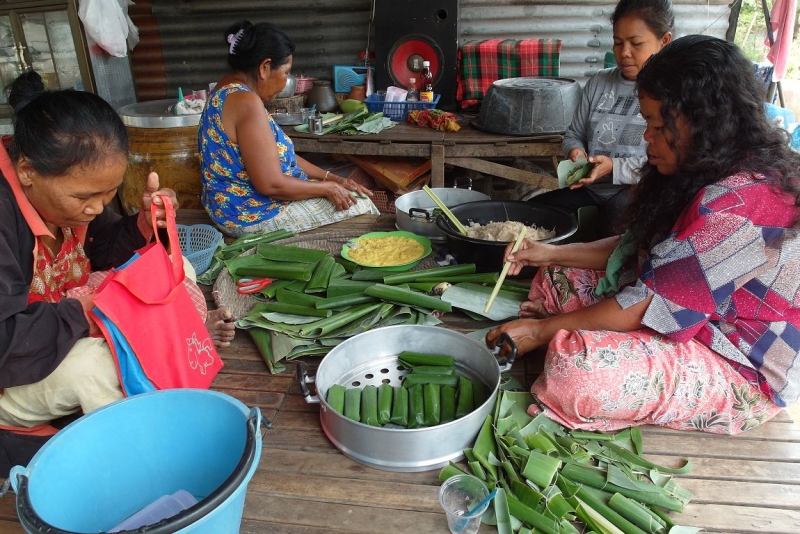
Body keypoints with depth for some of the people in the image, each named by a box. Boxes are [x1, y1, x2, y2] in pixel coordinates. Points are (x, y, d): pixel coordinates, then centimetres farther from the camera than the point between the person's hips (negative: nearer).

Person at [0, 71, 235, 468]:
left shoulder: (70, 189, -11)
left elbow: (103, 252, 2)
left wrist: (144, 223, -17)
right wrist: (86, 310, -26)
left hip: (77, 332, 7)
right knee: (88, 363, -36)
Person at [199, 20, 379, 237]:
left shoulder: (231, 91, 7)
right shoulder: (246, 102, -25)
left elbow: (280, 155, 11)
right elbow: (271, 184, -28)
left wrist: (331, 178, 5)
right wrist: (329, 188, -14)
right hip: (252, 213, -10)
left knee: (352, 195, 17)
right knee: (359, 204, 0)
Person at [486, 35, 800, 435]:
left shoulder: (740, 202, -29)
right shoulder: (706, 175, 2)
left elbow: (654, 305, -27)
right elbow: (640, 249, 7)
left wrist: (545, 330, -19)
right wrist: (552, 254, -3)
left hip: (740, 370, -9)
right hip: (693, 315, 10)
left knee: (574, 369, -33)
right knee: (555, 279, 6)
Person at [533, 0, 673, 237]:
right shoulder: (598, 83, 12)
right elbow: (574, 135, 19)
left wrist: (615, 168, -20)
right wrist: (575, 151, -4)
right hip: (591, 190, 5)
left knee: (617, 212, -37)